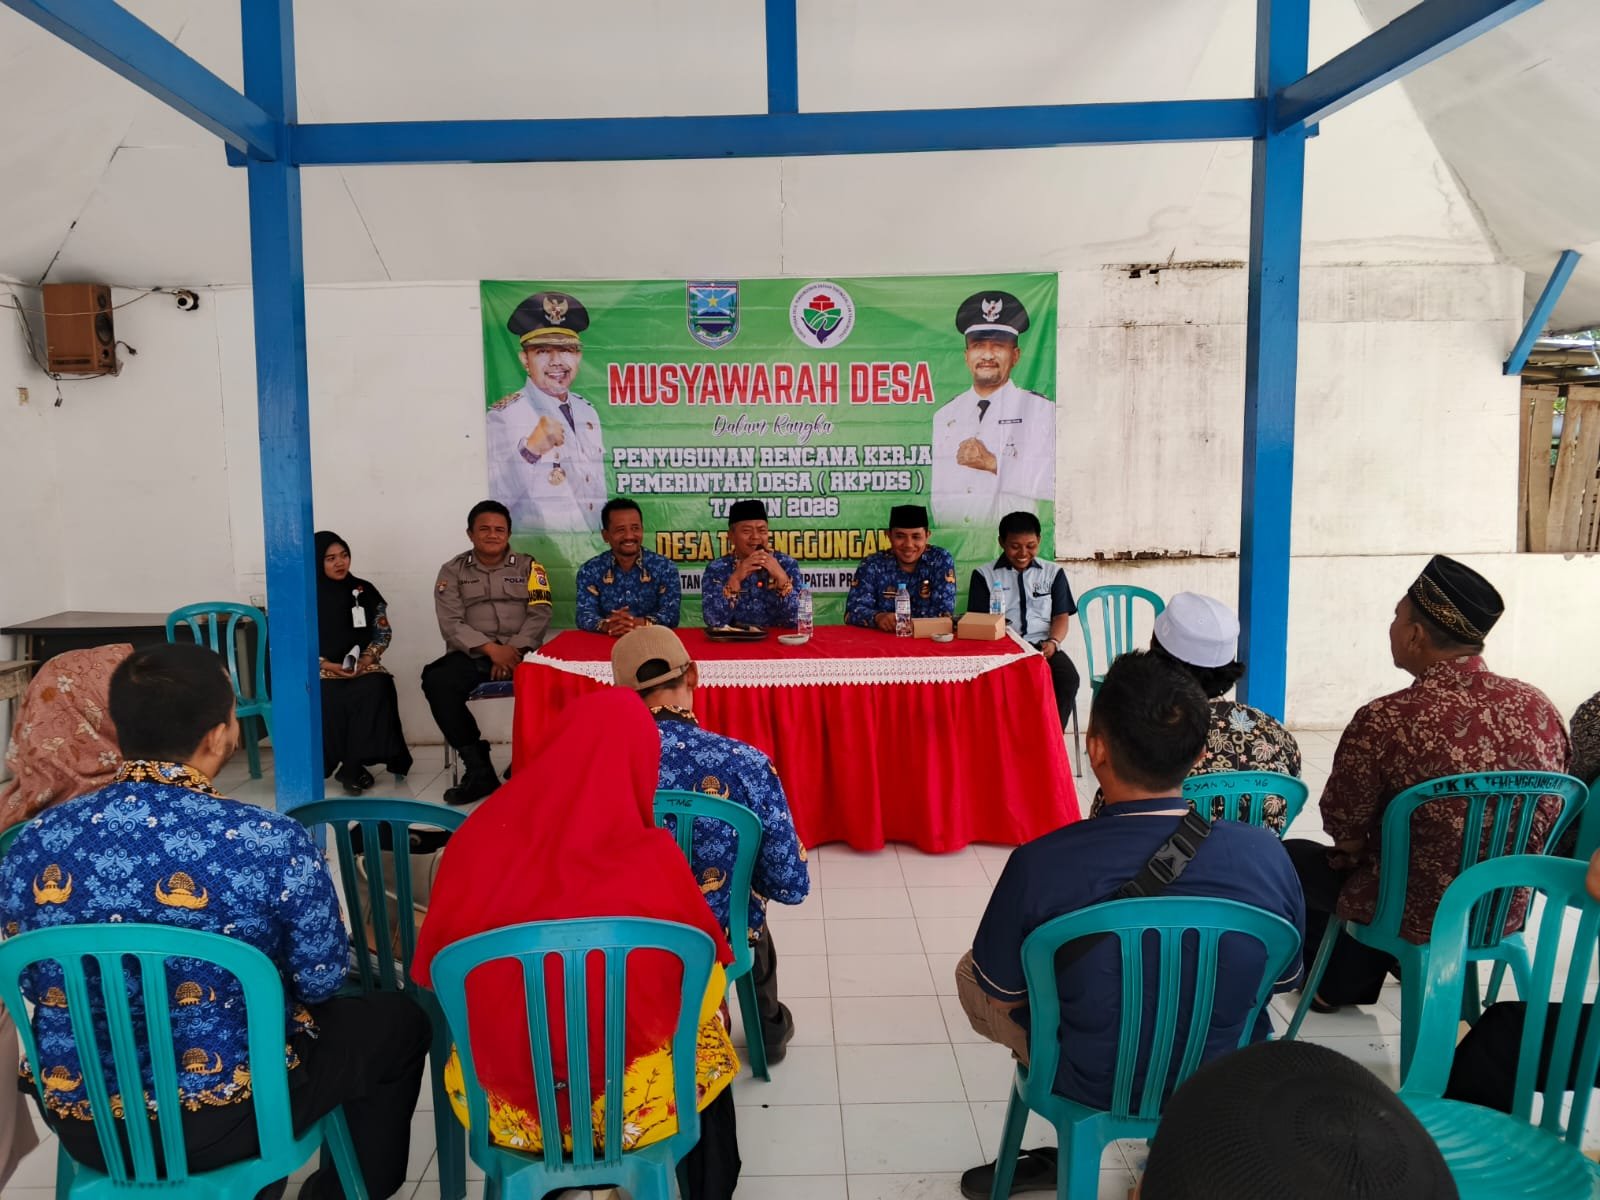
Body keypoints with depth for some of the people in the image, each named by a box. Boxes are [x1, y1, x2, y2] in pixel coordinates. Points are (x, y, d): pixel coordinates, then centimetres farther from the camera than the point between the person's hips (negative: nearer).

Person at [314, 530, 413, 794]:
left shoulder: (364, 590, 9)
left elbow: (383, 632, 9)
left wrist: (367, 658, -9)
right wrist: (326, 665, -13)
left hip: (363, 665, 1)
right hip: (321, 669, -1)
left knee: (376, 688, -31)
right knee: (330, 698, -33)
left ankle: (351, 768, -24)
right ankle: (353, 767, -16)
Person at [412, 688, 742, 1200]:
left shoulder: (479, 840, -14)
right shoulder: (651, 860, -21)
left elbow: (432, 969, 1)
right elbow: (707, 970, -5)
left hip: (506, 1107, 3)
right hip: (634, 1108, -2)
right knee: (708, 1023, 27)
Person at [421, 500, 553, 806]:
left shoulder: (528, 567, 13)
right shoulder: (453, 571, 11)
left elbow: (540, 615, 1)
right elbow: (451, 623, -1)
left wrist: (513, 649, -15)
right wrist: (491, 649, -16)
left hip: (520, 652, -1)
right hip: (472, 654, 1)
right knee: (437, 681, -31)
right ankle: (477, 767, -22)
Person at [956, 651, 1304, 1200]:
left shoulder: (1040, 864, -30)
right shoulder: (1268, 855, -21)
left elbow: (1002, 993, -12)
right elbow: (1283, 979, -2)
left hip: (1093, 1083, -3)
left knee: (969, 972, 23)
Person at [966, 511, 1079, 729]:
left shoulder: (1053, 572, 15)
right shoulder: (984, 575, 11)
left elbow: (1061, 615, 10)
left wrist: (1053, 642, -12)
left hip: (1041, 645, 2)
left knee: (1068, 678, -30)